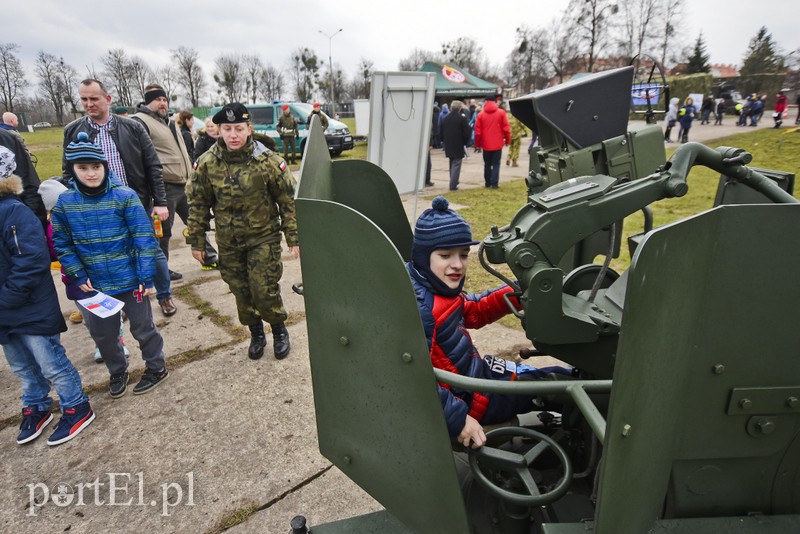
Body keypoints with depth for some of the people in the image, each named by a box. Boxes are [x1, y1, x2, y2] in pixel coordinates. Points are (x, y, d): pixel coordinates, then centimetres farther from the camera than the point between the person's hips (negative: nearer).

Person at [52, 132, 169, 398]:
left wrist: (146, 276, -16)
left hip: (130, 280, -4)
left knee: (142, 327, 11)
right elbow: (61, 244, 5)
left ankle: (156, 368, 32)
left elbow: (144, 238, -14)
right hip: (94, 284, 4)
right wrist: (78, 276, -3)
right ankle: (117, 372, 40)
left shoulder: (124, 196, -13)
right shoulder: (64, 202, -3)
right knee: (102, 332, 17)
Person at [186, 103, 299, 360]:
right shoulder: (207, 163, -4)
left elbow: (288, 201, -6)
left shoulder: (267, 160, -12)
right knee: (241, 292, 11)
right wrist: (196, 241, 6)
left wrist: (293, 238, -7)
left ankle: (279, 330, 22)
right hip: (228, 242, 3)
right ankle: (256, 334, 32)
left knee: (265, 290, -5)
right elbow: (198, 204, 5)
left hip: (264, 237, -3)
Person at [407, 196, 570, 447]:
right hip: (467, 398, -9)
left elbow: (473, 311, 13)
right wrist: (458, 419, -30)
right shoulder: (418, 309, -33)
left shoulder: (437, 288, -3)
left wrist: (516, 293, 0)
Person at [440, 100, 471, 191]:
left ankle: (453, 182, 26)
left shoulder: (445, 119, 6)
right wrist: (464, 142, 7)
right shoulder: (462, 119, -11)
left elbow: (442, 133, 11)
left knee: (452, 165, 19)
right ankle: (453, 185, -7)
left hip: (448, 146, 6)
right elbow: (466, 133, -10)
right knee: (456, 165, -2)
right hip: (458, 147, -6)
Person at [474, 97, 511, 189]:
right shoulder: (501, 113, -3)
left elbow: (477, 131, -1)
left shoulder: (481, 114, -1)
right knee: (496, 164, 3)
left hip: (486, 144, 1)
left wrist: (477, 144, 9)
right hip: (497, 144, -1)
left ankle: (487, 183, 18)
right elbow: (506, 128, -3)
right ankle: (494, 183, -4)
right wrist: (507, 140, 9)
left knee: (487, 164, 14)